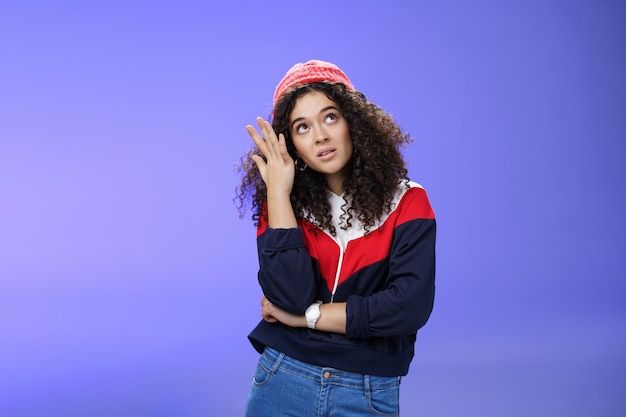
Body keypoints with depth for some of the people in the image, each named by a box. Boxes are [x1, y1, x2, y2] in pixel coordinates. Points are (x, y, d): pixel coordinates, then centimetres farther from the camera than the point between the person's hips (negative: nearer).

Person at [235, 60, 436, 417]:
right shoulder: (281, 203, -3)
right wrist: (278, 190, -16)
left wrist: (306, 316, -13)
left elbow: (411, 305, -18)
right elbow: (291, 297, -18)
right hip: (283, 384, 1)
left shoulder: (406, 202, -7)